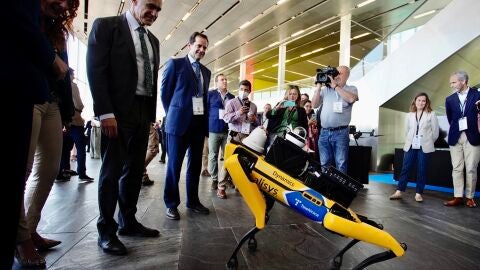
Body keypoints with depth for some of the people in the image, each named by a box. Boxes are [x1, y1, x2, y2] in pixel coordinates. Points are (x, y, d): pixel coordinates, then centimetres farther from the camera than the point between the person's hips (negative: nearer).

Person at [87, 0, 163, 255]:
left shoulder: (153, 40, 20)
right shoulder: (106, 25, 1)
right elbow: (95, 69, -9)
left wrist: (152, 115, 10)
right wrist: (105, 112, -17)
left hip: (143, 112, 6)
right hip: (118, 111, -6)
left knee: (135, 170, 10)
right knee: (112, 170, 0)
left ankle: (127, 222, 23)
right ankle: (106, 231, 12)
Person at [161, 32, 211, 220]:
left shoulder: (206, 71, 17)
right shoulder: (175, 64, 1)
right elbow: (165, 91, 2)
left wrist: (206, 119, 8)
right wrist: (172, 114, 2)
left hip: (200, 121, 6)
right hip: (179, 121, -5)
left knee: (196, 163, 10)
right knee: (174, 164, 0)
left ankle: (193, 201, 22)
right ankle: (171, 204, 12)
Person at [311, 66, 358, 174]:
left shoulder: (351, 89, 7)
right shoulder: (325, 89, 13)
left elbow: (351, 99, -16)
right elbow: (314, 105, 8)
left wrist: (335, 86, -11)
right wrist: (318, 86, 3)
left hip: (340, 132, -3)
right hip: (324, 132, 3)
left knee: (341, 165, 1)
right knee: (325, 164, 11)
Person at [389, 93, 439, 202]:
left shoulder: (431, 114, 1)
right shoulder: (410, 115, 9)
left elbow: (435, 131, 2)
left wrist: (428, 142, 7)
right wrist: (410, 141, 12)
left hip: (424, 147, -2)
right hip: (410, 146, 2)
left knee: (421, 170, 2)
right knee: (405, 168, 1)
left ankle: (418, 193, 10)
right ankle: (399, 191, 5)